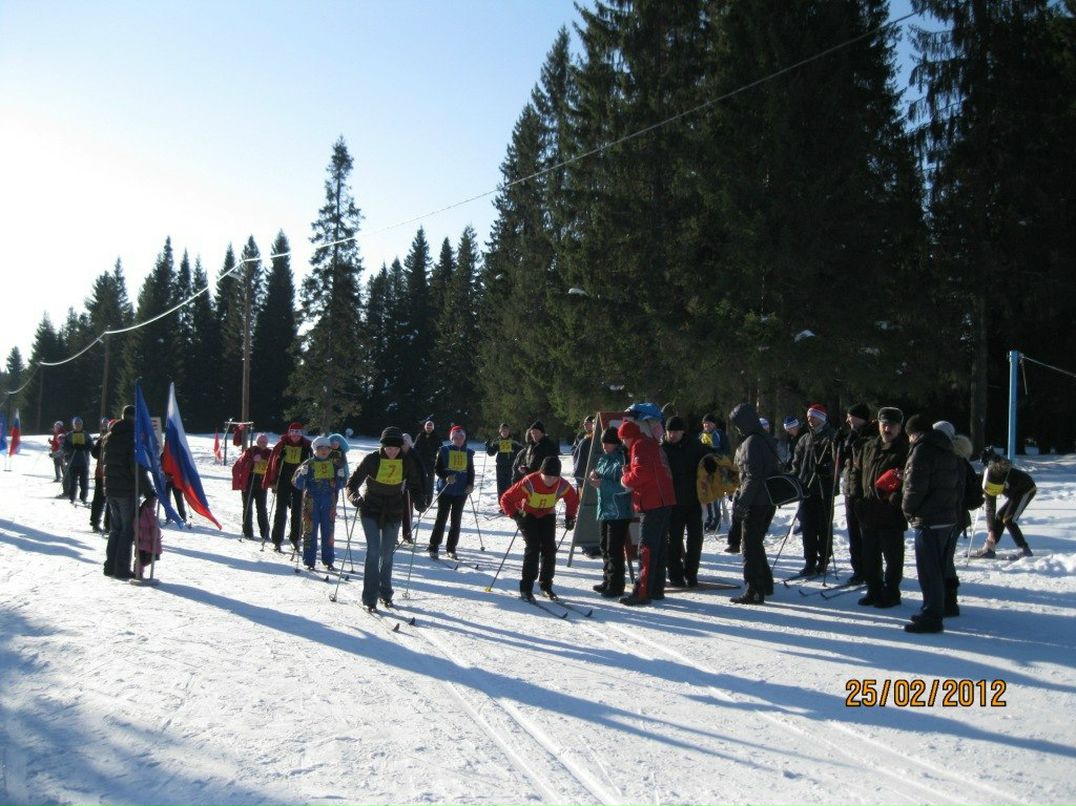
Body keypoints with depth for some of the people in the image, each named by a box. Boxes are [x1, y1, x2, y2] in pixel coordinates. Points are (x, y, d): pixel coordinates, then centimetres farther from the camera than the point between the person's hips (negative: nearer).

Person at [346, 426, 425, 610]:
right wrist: (354, 497, -27)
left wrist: (418, 501, -13)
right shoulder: (372, 459, -13)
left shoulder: (407, 463, -6)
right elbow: (353, 482, -7)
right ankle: (369, 598, -7)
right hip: (371, 511, -2)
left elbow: (415, 486, 6)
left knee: (388, 554, 9)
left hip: (393, 513, 2)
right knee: (373, 550, -13)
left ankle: (385, 593, 27)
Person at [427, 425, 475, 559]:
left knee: (456, 520, 7)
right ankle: (433, 547, 4)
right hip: (445, 489, -3)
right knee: (441, 518, -3)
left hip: (461, 491, 3)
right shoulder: (444, 450, -1)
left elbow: (471, 471, 14)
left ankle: (451, 548, 17)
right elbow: (437, 468, -2)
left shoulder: (468, 453, 9)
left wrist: (470, 484, -2)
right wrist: (446, 477, -19)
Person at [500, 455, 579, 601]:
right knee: (533, 548, -16)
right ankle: (526, 588, -10)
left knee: (549, 548, -6)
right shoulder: (529, 483, -32)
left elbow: (573, 499, 2)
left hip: (547, 515, 4)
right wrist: (514, 514, -32)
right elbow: (506, 498, -24)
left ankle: (546, 585, 11)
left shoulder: (562, 486, -22)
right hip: (527, 515, -4)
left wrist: (570, 517, -3)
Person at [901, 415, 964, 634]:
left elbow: (915, 486, -19)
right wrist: (953, 507, 18)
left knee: (928, 571, -4)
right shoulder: (950, 452, 15)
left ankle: (931, 618, -1)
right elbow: (960, 484, 17)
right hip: (948, 518, 9)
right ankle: (934, 611, 26)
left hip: (928, 521, -9)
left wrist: (908, 509, -4)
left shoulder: (922, 450, -14)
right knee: (938, 568, 17)